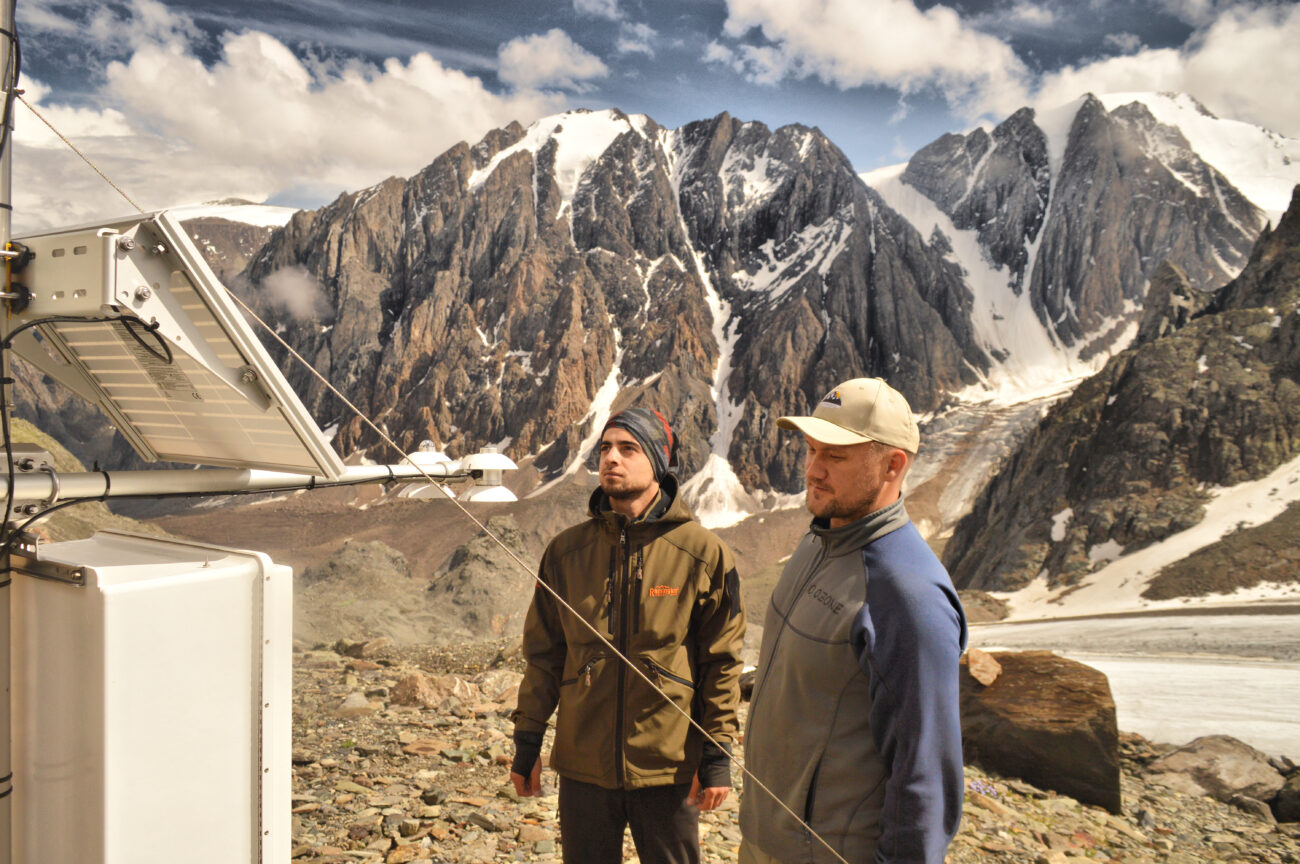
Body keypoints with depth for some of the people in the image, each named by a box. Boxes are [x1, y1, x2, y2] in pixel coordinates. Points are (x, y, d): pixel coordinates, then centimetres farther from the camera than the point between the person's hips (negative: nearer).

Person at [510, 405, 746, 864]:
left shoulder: (703, 553, -8)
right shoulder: (567, 550, 0)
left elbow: (722, 661, -4)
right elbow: (543, 654, 6)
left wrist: (717, 755, -5)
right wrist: (527, 743, 7)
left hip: (668, 768, -2)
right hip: (583, 766, 2)